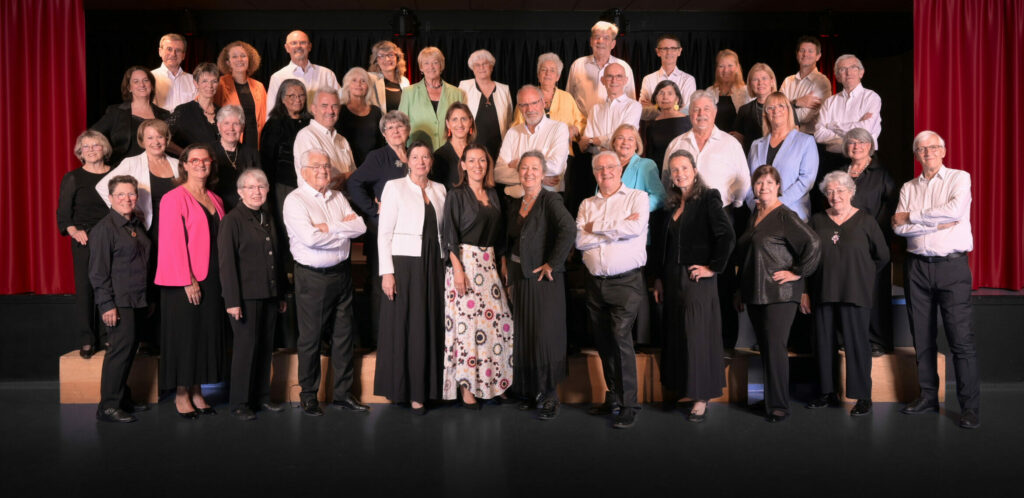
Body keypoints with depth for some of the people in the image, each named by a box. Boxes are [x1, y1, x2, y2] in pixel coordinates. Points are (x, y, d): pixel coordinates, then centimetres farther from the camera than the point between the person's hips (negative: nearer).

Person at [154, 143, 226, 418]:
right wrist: (188, 281, -17)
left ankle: (197, 392, 20)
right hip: (184, 282, -6)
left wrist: (223, 277, 8)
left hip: (212, 279, 7)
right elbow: (173, 243, -13)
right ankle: (181, 395, 14)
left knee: (208, 333, 9)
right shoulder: (174, 199, -7)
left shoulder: (215, 200, 14)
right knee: (184, 335, 1)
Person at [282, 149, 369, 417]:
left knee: (343, 334, 10)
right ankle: (309, 395, 18)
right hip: (312, 277, -6)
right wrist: (344, 230, -9)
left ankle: (343, 393, 21)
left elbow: (360, 226, -1)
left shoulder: (337, 197, 12)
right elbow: (310, 238, -22)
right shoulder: (295, 200, -7)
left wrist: (329, 227, -14)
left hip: (341, 272, 6)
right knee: (310, 339, 4)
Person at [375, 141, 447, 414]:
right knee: (403, 327, 0)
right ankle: (400, 388, 13)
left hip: (432, 266, 4)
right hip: (404, 264, -4)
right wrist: (386, 272, -12)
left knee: (430, 327, 5)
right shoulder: (395, 187, -1)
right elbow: (384, 233, -5)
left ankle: (421, 389, 14)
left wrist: (446, 265, 6)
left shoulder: (440, 190, 11)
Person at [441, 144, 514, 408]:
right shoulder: (456, 195, -2)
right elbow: (449, 235, -8)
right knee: (466, 321, -6)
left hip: (489, 264, 6)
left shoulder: (493, 195, 15)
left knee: (495, 320, 1)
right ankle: (466, 388, 2)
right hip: (465, 262, -6)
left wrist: (502, 263, 11)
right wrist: (457, 269, -17)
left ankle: (488, 381, 13)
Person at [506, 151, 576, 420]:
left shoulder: (550, 200, -10)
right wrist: (508, 264, 13)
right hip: (520, 277, 7)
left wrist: (553, 264, -23)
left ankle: (549, 397, 6)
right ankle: (529, 391, 24)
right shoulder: (515, 204, 12)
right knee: (523, 336, 11)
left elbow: (568, 229, -26)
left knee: (545, 335, -4)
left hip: (543, 278, -7)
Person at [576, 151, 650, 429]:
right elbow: (580, 241, -1)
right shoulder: (587, 205, 13)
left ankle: (628, 404, -6)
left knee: (620, 337, -15)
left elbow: (635, 228, -16)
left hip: (626, 281, -5)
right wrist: (618, 230, -8)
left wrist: (597, 227, -5)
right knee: (603, 343, 9)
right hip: (595, 282, 5)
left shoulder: (638, 197, 3)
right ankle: (613, 398, 22)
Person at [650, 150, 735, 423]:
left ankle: (701, 398, 6)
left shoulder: (708, 198, -6)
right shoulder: (671, 204, 13)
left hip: (697, 279, -6)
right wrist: (658, 277, 12)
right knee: (675, 335, 11)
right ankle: (678, 389, 24)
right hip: (672, 279, 6)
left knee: (698, 335, -2)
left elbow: (727, 235, -16)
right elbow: (660, 243, 16)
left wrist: (713, 267, -14)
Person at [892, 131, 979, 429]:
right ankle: (928, 396, 17)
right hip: (917, 267, 4)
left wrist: (912, 217, -6)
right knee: (922, 337, 7)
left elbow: (954, 210, -15)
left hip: (952, 266, -4)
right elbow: (898, 227, 0)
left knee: (961, 338, -7)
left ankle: (970, 406, -2)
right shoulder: (908, 188, 14)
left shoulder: (960, 178, 5)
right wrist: (936, 224, -11)